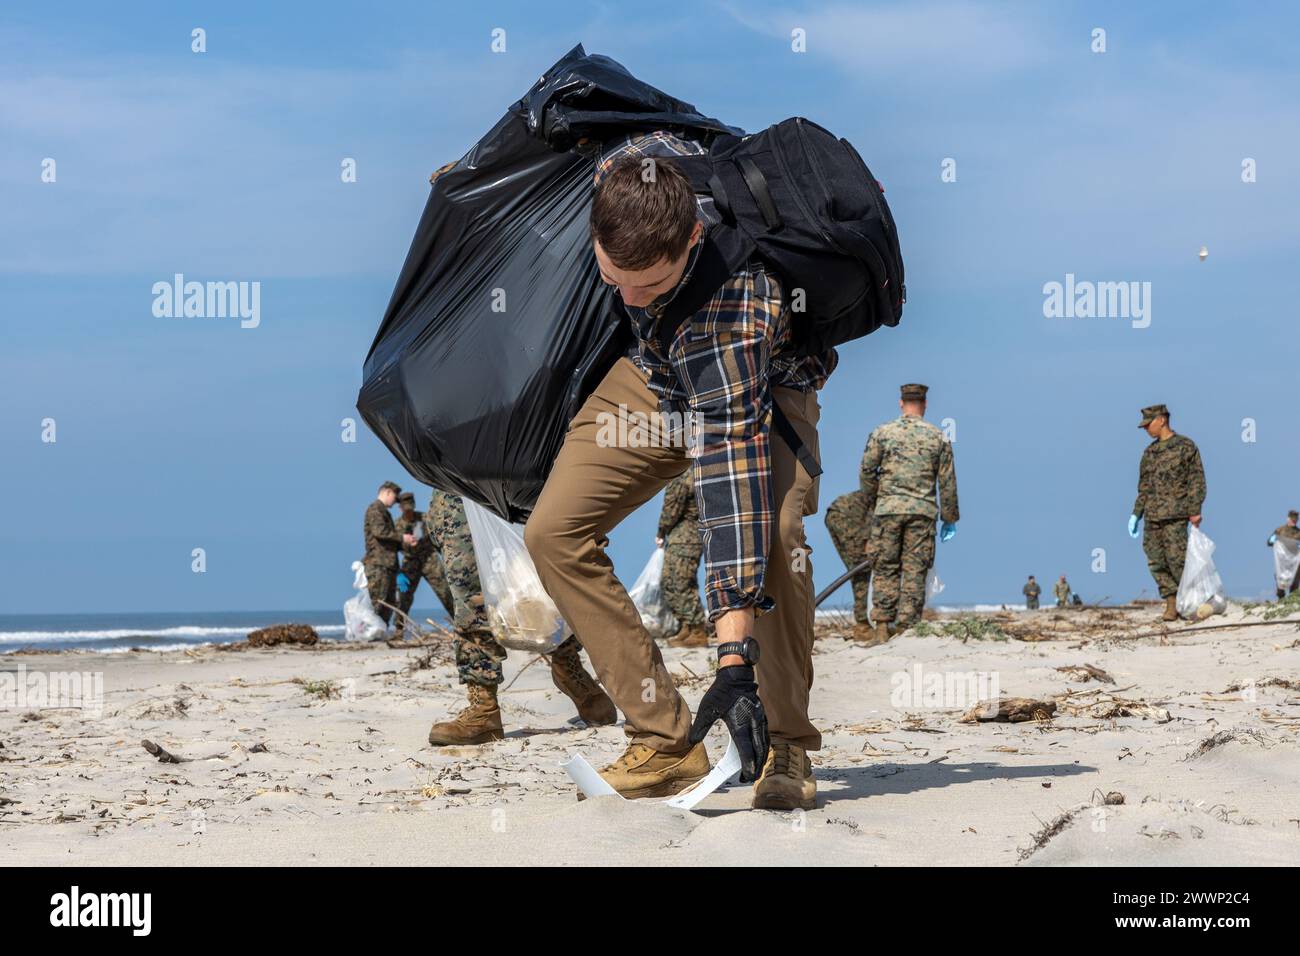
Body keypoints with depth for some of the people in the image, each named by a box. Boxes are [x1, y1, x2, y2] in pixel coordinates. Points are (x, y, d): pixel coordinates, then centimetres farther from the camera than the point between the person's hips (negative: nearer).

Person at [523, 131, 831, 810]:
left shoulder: (736, 304, -43)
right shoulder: (624, 171, -29)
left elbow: (732, 469, -46)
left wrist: (736, 657, -49)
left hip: (764, 387, -5)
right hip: (655, 374, 6)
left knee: (774, 532, -33)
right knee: (553, 531, -12)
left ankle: (785, 745, -15)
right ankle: (666, 741, -9)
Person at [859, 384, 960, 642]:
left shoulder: (882, 433, 3)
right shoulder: (938, 437, 6)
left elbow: (867, 471, 1)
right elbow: (947, 482, 7)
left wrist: (869, 504, 15)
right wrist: (950, 519, 14)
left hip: (888, 508, 0)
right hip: (922, 511, 0)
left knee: (886, 569, 4)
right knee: (914, 572, 2)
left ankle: (883, 627, -3)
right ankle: (907, 628, -2)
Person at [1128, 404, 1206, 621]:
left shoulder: (1185, 446, -1)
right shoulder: (1149, 452, 17)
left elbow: (1196, 481, -4)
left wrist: (1195, 512, -11)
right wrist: (1136, 514, 15)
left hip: (1175, 514, -6)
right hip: (1152, 516, 6)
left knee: (1177, 559, -12)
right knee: (1156, 562, 0)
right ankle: (1171, 603, 6)